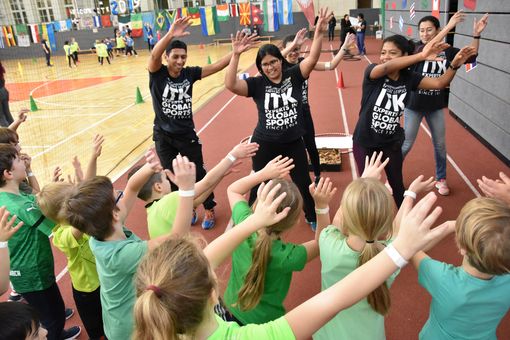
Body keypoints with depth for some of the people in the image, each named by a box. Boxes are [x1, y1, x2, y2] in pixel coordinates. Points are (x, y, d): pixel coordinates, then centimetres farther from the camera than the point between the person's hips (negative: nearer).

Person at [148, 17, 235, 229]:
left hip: (187, 134, 1)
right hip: (163, 136, 0)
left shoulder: (189, 73, -5)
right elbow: (154, 55, -33)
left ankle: (209, 209, 31)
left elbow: (216, 66, -10)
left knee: (198, 174, 11)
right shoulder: (157, 74, -12)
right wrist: (170, 35, -50)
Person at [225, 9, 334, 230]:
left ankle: (312, 218, 42)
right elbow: (230, 85, -24)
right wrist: (236, 55, -33)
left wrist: (318, 32, -32)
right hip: (265, 145, -1)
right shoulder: (257, 84, -10)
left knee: (303, 184, 16)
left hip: (293, 143, 1)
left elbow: (312, 58, -19)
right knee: (259, 187, 14)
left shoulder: (294, 76, -5)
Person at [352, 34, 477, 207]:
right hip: (364, 141, -3)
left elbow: (439, 83, -11)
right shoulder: (372, 72, -17)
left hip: (391, 142, 3)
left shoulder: (408, 78, -6)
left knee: (397, 185, 18)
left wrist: (455, 65, -30)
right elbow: (386, 67, -38)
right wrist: (421, 56, -49)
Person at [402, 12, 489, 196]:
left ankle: (441, 179, 34)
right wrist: (449, 26, -37)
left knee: (440, 144, 15)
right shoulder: (415, 48, -12)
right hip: (414, 105, -3)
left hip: (436, 106, 4)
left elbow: (470, 57, 2)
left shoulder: (447, 50, -3)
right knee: (406, 144, 5)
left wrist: (476, 35, -11)